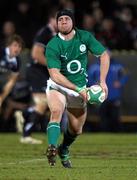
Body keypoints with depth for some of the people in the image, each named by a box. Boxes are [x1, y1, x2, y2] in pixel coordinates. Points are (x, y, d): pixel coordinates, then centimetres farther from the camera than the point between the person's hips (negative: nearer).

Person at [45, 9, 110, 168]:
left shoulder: (84, 37, -8)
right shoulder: (52, 46, -17)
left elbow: (104, 55, 2)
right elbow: (55, 75, -21)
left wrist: (102, 82, -7)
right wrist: (78, 89, -27)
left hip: (79, 88, 4)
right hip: (57, 87, -3)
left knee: (76, 130, 9)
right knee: (56, 111, -34)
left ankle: (64, 150, 39)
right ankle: (52, 148, -44)